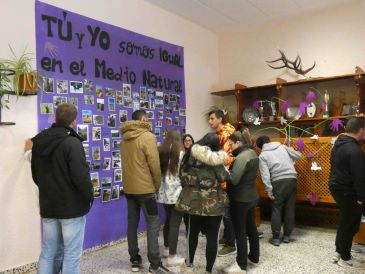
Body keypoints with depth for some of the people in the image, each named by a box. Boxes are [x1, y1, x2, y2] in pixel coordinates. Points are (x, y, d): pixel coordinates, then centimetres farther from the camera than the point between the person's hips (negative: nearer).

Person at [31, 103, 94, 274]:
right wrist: (90, 196, -7)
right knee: (71, 254, 4)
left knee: (48, 253, 17)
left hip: (47, 206, 7)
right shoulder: (72, 143, -18)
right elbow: (81, 176, -22)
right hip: (72, 206, -7)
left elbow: (35, 175, 15)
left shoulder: (38, 143, 6)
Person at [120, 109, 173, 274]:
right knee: (153, 223, -1)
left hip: (128, 186, 7)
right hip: (145, 187, -7)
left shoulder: (124, 138, 10)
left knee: (132, 222, 11)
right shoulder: (148, 137, -11)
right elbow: (154, 164, -13)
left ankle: (134, 260, 20)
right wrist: (157, 184, -2)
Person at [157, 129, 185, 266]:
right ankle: (172, 257, 2)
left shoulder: (160, 152, 3)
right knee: (175, 223, -1)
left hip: (164, 192, 6)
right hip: (177, 192, -6)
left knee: (168, 220, 20)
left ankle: (166, 249, 33)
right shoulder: (181, 153, -10)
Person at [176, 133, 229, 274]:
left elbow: (183, 175, 8)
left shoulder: (190, 155, 2)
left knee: (193, 232, 21)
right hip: (213, 203, -4)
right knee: (212, 236, 6)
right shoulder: (215, 159, -13)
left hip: (194, 201, 5)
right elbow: (224, 177, -7)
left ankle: (190, 262, 38)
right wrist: (223, 168, 9)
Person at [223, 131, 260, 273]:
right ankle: (254, 257, 35)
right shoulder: (252, 153, 8)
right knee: (251, 227, 20)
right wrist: (229, 170, 1)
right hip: (251, 196, 10)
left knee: (240, 232, 0)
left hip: (240, 199, -10)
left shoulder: (241, 157, -22)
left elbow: (233, 180, -28)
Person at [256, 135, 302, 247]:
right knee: (290, 208, 11)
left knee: (276, 209, 7)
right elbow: (298, 155, 20)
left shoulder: (262, 155, 5)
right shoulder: (282, 147, 14)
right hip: (291, 179, 3)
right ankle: (287, 236, 20)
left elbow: (265, 174, -6)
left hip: (278, 182, -3)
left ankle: (276, 238, 8)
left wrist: (269, 189, -5)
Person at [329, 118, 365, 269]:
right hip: (348, 192, -9)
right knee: (350, 224, 5)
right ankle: (345, 258, 17)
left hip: (337, 187, 9)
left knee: (345, 222, 21)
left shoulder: (337, 145, 8)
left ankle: (339, 252, 30)